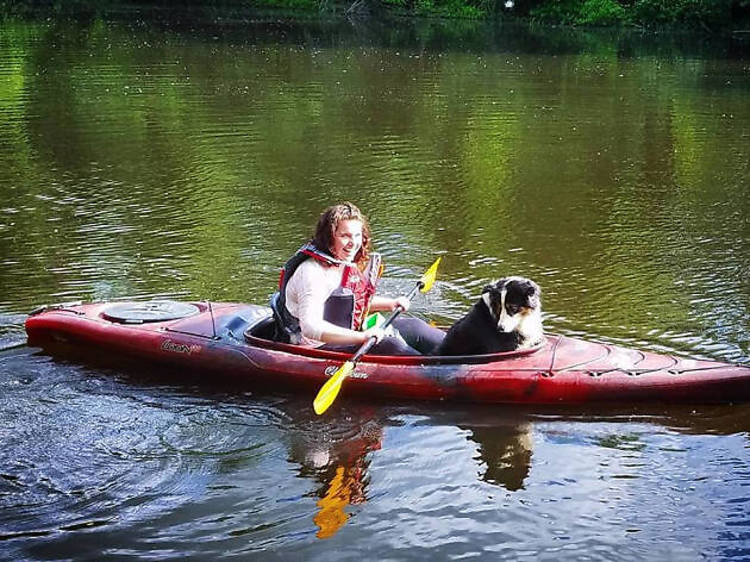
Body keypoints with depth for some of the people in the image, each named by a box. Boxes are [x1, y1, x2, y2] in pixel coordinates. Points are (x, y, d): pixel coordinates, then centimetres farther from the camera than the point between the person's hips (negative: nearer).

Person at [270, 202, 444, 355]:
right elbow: (310, 327, -36)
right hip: (318, 348, -10)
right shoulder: (312, 272, -24)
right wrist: (362, 336, -40)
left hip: (347, 334, 10)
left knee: (412, 327, 4)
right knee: (388, 345, -24)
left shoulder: (350, 264, 6)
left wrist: (390, 304, 9)